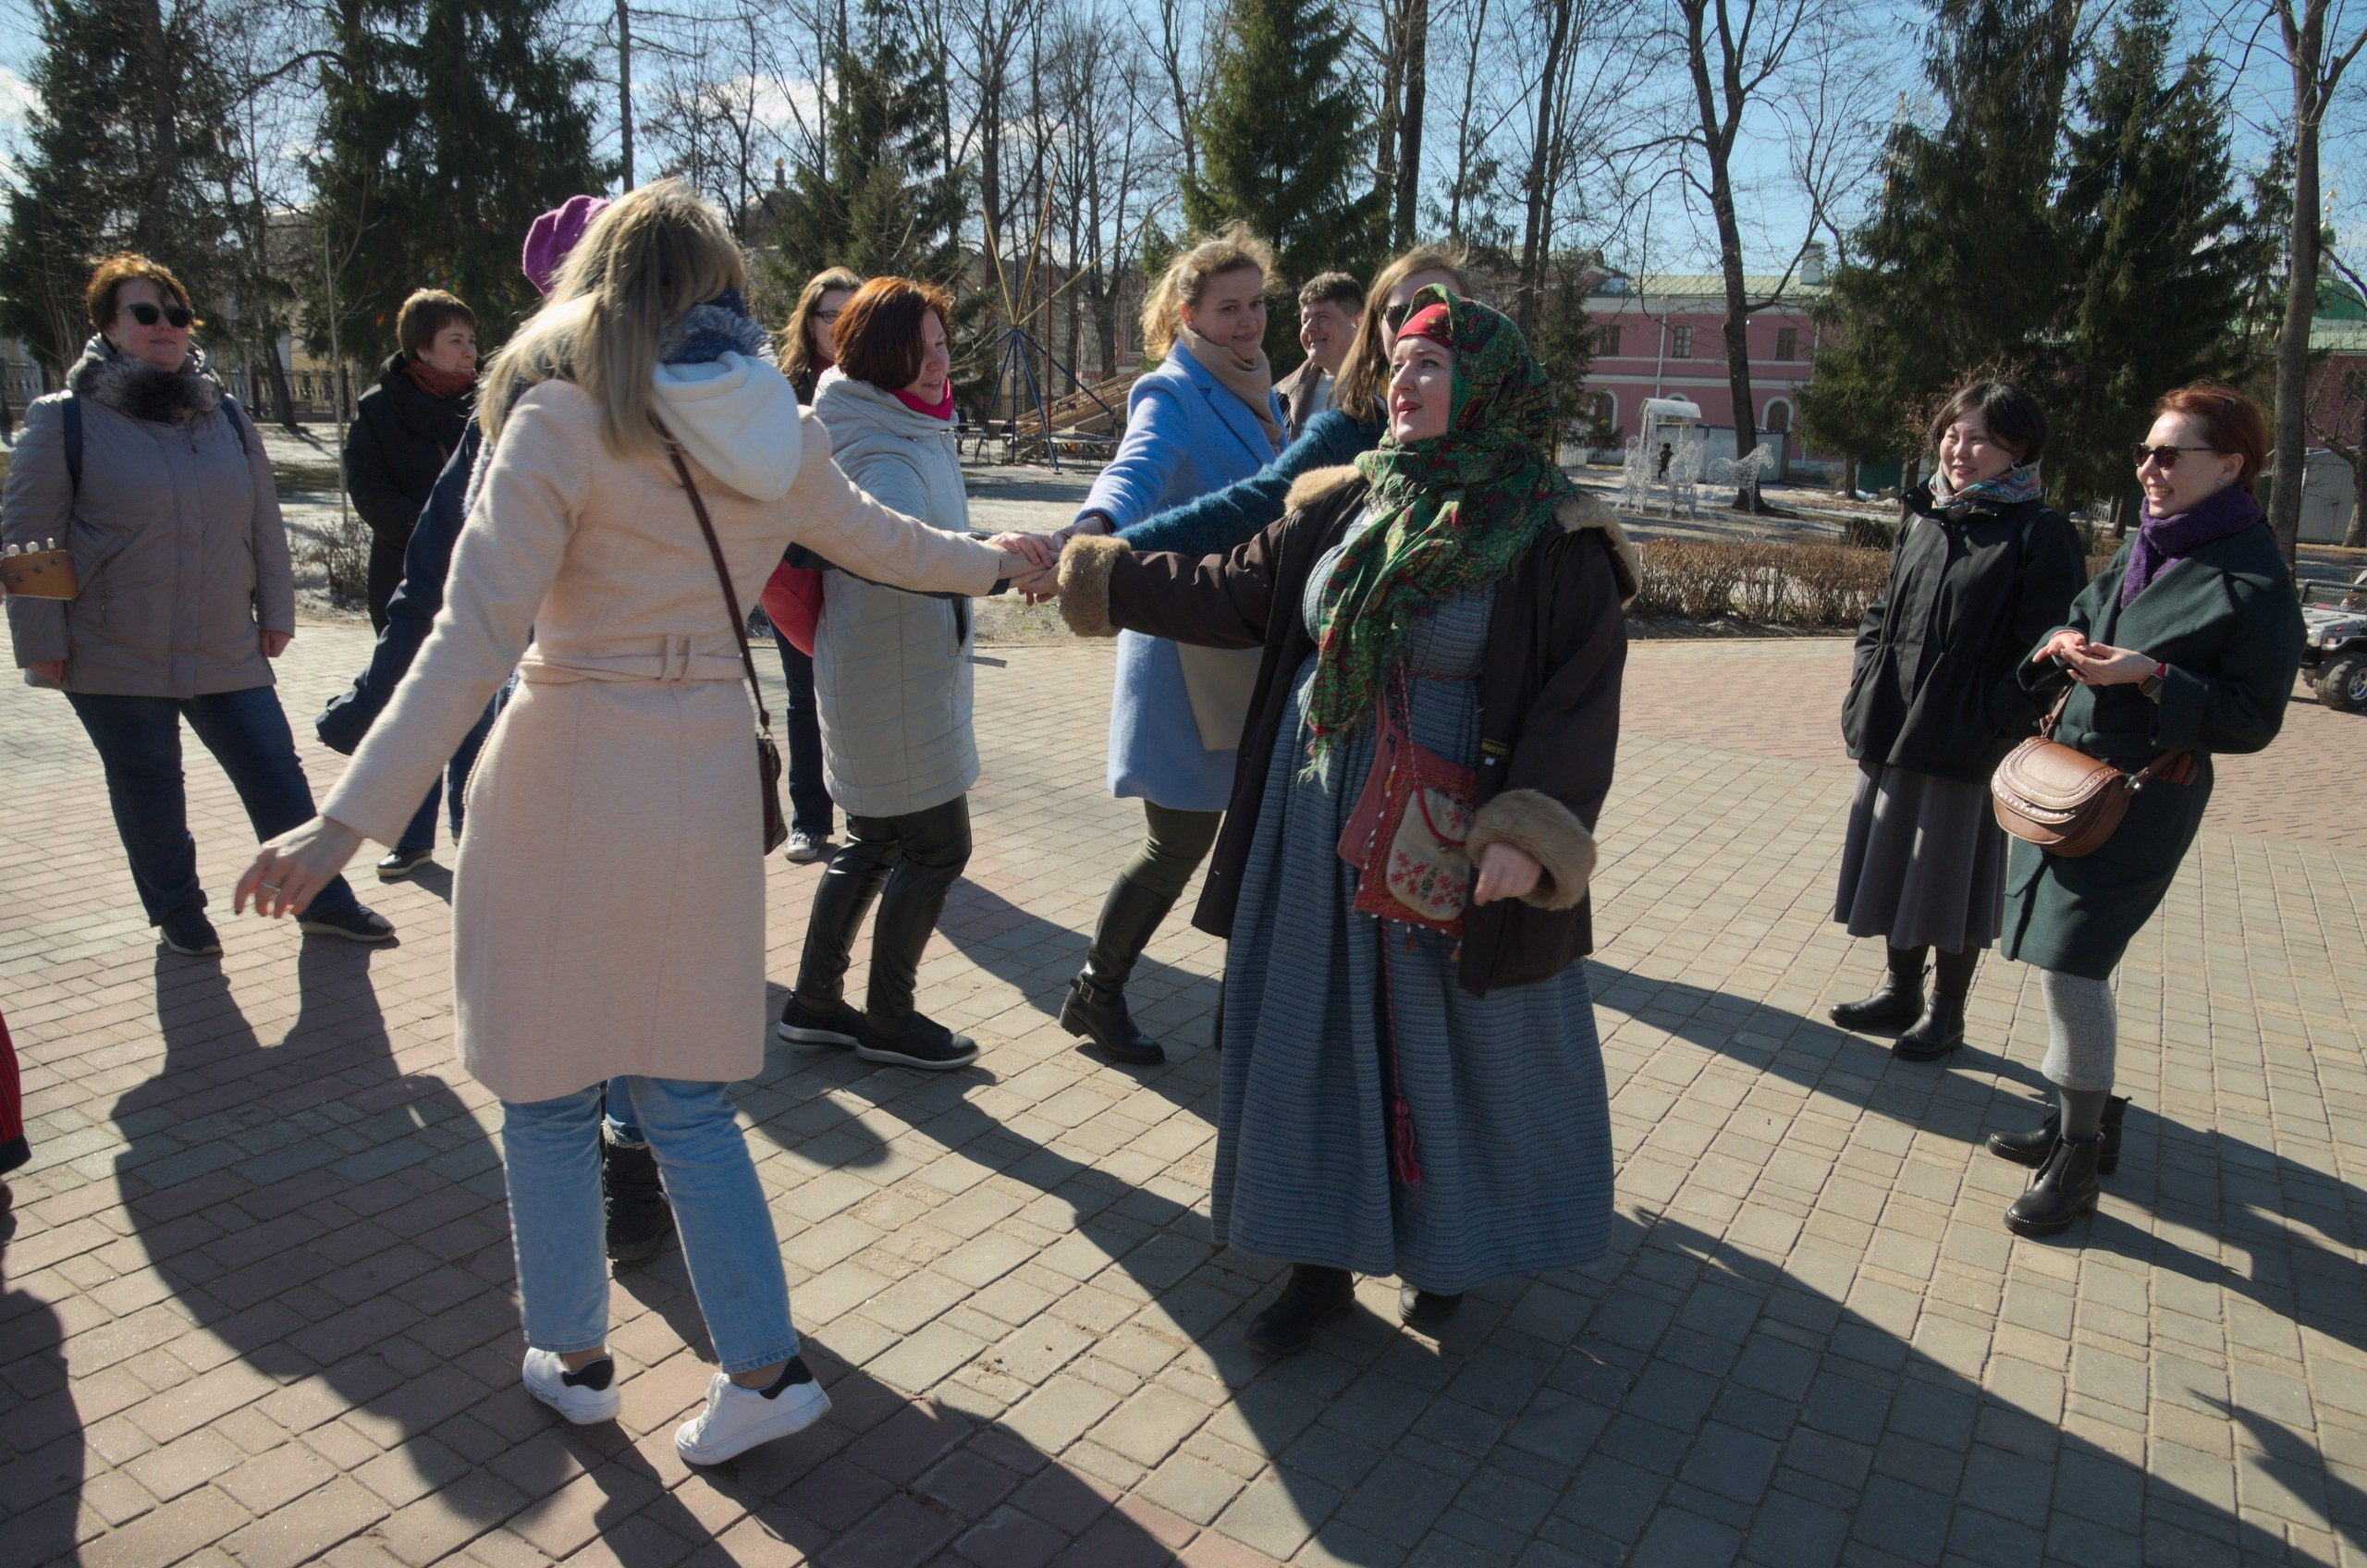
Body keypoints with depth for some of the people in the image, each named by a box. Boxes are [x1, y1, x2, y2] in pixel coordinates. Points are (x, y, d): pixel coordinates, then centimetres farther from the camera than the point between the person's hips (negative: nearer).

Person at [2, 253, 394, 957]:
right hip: (116, 657, -3)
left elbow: (264, 524, 13)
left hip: (228, 653, 3)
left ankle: (325, 901, 16)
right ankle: (177, 912, 26)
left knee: (275, 773, 5)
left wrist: (275, 611, 10)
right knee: (149, 791, 8)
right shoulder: (64, 419, -4)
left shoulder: (227, 417, 8)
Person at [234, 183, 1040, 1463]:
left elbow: (475, 638, -16)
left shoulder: (562, 422, -10)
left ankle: (571, 1357, 29)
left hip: (569, 775, -4)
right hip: (706, 773, 5)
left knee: (548, 1094, 14)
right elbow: (879, 540, 22)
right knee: (686, 1101, 15)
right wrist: (989, 562, 42)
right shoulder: (773, 434, 5)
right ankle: (763, 1366, 18)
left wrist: (349, 821, -15)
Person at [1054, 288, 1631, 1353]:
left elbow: (1580, 697, -12)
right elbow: (1234, 594, 10)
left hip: (1449, 842, -4)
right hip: (1317, 827, 5)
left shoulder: (1549, 536, -9)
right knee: (1314, 1040, 11)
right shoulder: (1346, 504, 5)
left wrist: (1530, 833, -23)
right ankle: (1323, 1261, 29)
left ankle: (1446, 1250, 36)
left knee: (1451, 1043, 11)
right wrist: (1097, 575, 9)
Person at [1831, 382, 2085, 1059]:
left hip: (1967, 743, -6)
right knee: (1892, 863, 16)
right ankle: (1902, 990, 34)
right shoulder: (1923, 515, 9)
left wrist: (1997, 723, -19)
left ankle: (1945, 1014, 23)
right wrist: (1865, 678, 4)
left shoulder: (2039, 534, -10)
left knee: (1951, 877, 6)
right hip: (1892, 730, 6)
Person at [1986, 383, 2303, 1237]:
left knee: (2070, 966, -9)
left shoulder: (2253, 581, -12)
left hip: (2142, 798, -7)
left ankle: (2078, 1162, 6)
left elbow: (2251, 720, -12)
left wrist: (2151, 676, -24)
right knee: (2067, 961, 15)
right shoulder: (2142, 548, 9)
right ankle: (2080, 1118, 32)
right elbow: (2079, 620, 17)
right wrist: (2061, 646, -6)